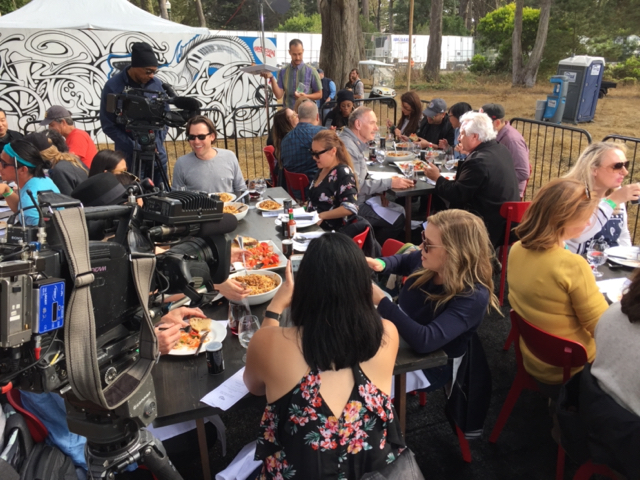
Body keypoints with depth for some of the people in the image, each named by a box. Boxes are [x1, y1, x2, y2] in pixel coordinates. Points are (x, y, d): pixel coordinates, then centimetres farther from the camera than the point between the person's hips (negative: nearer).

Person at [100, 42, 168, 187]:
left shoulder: (157, 84, 3)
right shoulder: (113, 86, -7)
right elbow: (108, 125, -5)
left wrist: (158, 142, -1)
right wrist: (135, 147, -12)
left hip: (158, 155, 4)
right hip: (130, 157, -3)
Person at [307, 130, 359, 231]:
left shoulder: (343, 173, -13)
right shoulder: (322, 169, 12)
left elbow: (350, 208, -23)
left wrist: (321, 215, -19)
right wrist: (308, 207, 8)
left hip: (330, 232, -8)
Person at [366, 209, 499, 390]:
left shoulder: (473, 296, -31)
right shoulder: (428, 261, -11)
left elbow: (425, 340, -40)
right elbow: (402, 261, 13)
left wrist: (381, 301, -38)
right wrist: (380, 264, -10)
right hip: (398, 335, 7)